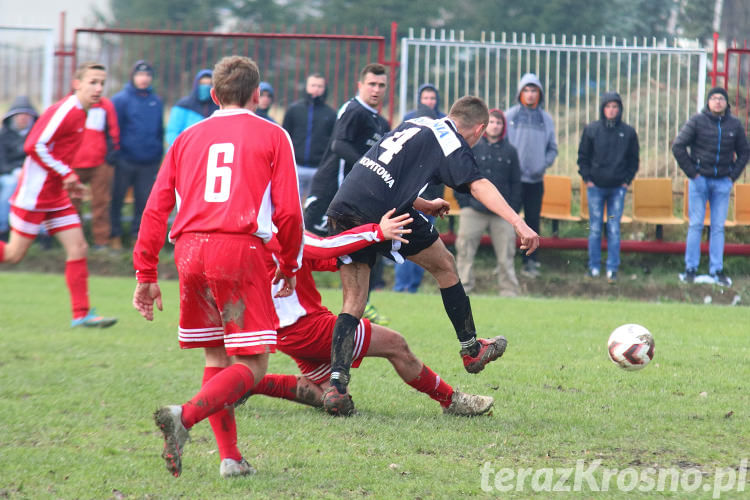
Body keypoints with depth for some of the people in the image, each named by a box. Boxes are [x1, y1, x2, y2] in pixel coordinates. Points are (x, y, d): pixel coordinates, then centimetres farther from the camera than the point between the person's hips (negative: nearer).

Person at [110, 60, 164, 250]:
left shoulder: (156, 101, 11)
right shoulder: (121, 99, -3)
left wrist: (159, 154, 14)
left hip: (149, 163, 4)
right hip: (125, 161, -4)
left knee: (144, 200, 7)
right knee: (117, 199, 2)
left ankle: (138, 234, 16)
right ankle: (115, 236, 11)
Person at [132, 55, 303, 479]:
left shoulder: (189, 137, 18)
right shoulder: (272, 136, 8)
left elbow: (156, 210, 13)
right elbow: (289, 211, 0)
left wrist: (147, 275, 17)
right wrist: (290, 266, 14)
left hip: (190, 251, 4)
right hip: (240, 250, -4)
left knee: (217, 358, 17)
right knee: (250, 366, -3)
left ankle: (230, 457, 10)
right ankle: (185, 416, -27)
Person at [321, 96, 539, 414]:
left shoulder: (416, 125, 24)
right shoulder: (452, 144, 2)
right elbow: (478, 186, -15)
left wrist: (425, 206, 43)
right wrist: (519, 224, -26)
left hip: (341, 211, 7)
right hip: (381, 214, -7)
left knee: (353, 302, 8)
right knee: (444, 266, 16)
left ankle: (336, 383, -9)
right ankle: (471, 350, 25)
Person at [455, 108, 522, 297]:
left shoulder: (510, 151, 10)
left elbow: (515, 182, 12)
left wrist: (514, 208, 4)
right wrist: (464, 202, -2)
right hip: (474, 210, -1)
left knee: (505, 254, 2)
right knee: (464, 251, -3)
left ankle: (509, 290, 9)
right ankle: (462, 287, 3)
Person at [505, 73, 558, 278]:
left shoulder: (546, 119, 10)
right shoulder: (510, 115, 3)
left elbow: (552, 148, 13)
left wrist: (544, 165, -4)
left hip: (536, 179, 2)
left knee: (533, 221, 4)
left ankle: (530, 261, 9)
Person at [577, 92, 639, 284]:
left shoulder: (628, 132, 4)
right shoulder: (591, 130, 2)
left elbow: (633, 160, 11)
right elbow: (583, 157, 8)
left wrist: (627, 180, 2)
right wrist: (587, 178, 0)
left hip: (618, 188, 0)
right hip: (595, 187, 0)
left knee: (614, 229, -2)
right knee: (595, 229, 2)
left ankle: (612, 268, 1)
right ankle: (594, 267, 10)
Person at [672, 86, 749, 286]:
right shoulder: (697, 121, -5)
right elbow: (678, 147, -5)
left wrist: (734, 174, 3)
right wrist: (691, 172, -7)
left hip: (723, 182, 2)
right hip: (700, 180, -2)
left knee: (718, 227, 4)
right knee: (695, 225, -1)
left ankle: (717, 270, 9)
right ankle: (690, 268, 5)